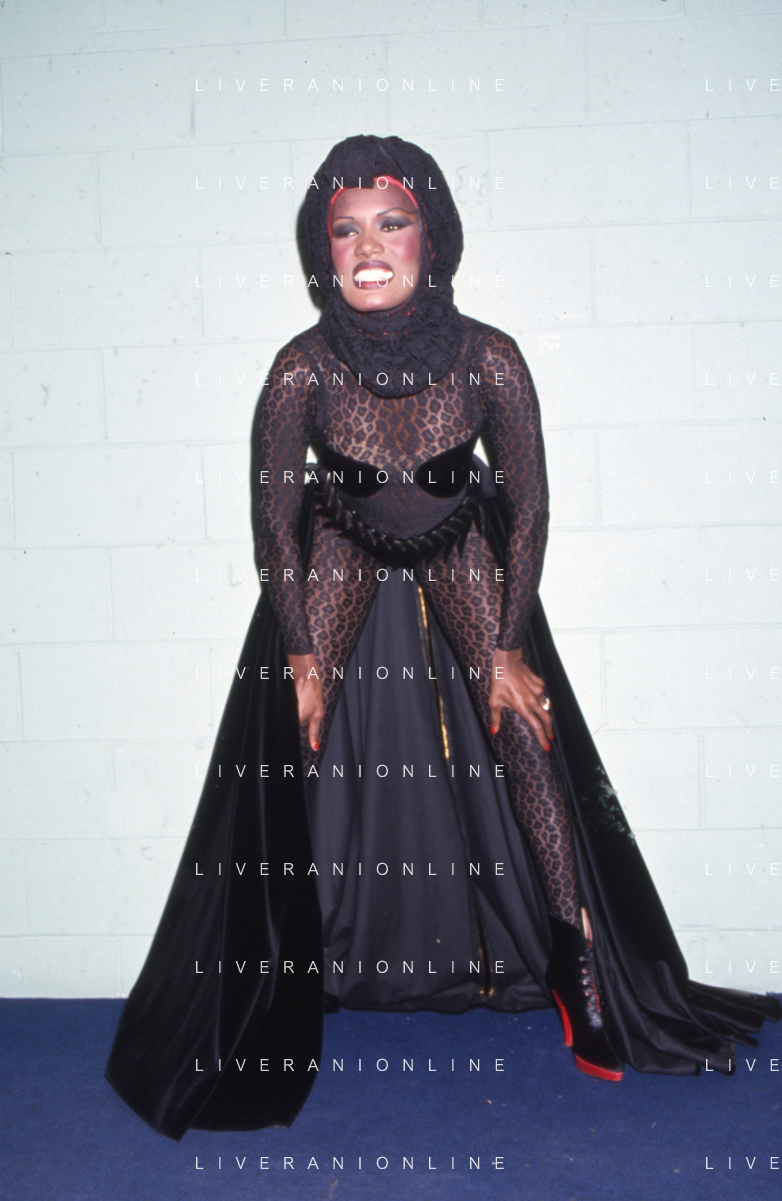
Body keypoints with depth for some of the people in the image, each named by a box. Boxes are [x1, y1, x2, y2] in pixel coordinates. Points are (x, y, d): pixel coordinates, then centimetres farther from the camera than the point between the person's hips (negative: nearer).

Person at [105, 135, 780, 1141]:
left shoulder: (488, 359, -20)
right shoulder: (304, 368, -21)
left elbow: (529, 507, -9)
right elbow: (274, 519, -10)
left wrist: (511, 648, -10)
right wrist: (301, 655, -10)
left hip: (468, 586, 0)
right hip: (336, 588, 0)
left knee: (529, 768, -5)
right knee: (315, 785, -2)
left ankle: (588, 997, 13)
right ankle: (290, 1000, 17)